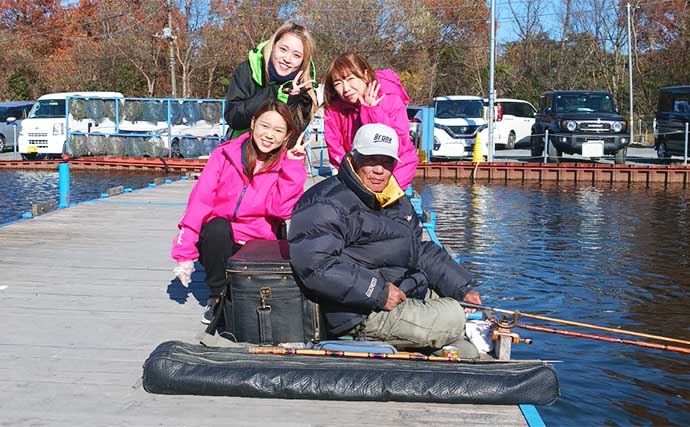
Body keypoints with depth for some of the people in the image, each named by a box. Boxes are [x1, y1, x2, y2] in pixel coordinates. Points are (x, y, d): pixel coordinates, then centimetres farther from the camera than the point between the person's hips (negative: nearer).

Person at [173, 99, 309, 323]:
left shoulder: (286, 167, 0)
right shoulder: (225, 154, -1)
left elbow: (280, 210, -16)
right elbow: (200, 200, -6)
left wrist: (293, 164, -19)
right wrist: (184, 252, -13)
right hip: (217, 242, 0)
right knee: (217, 226, -33)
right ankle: (217, 296, -11)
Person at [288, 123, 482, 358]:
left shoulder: (399, 204, 21)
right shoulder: (325, 204, -12)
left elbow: (425, 253, 25)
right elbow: (315, 264, -24)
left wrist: (463, 289, 12)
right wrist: (377, 292, -25)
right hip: (362, 315, -10)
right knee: (452, 317, -15)